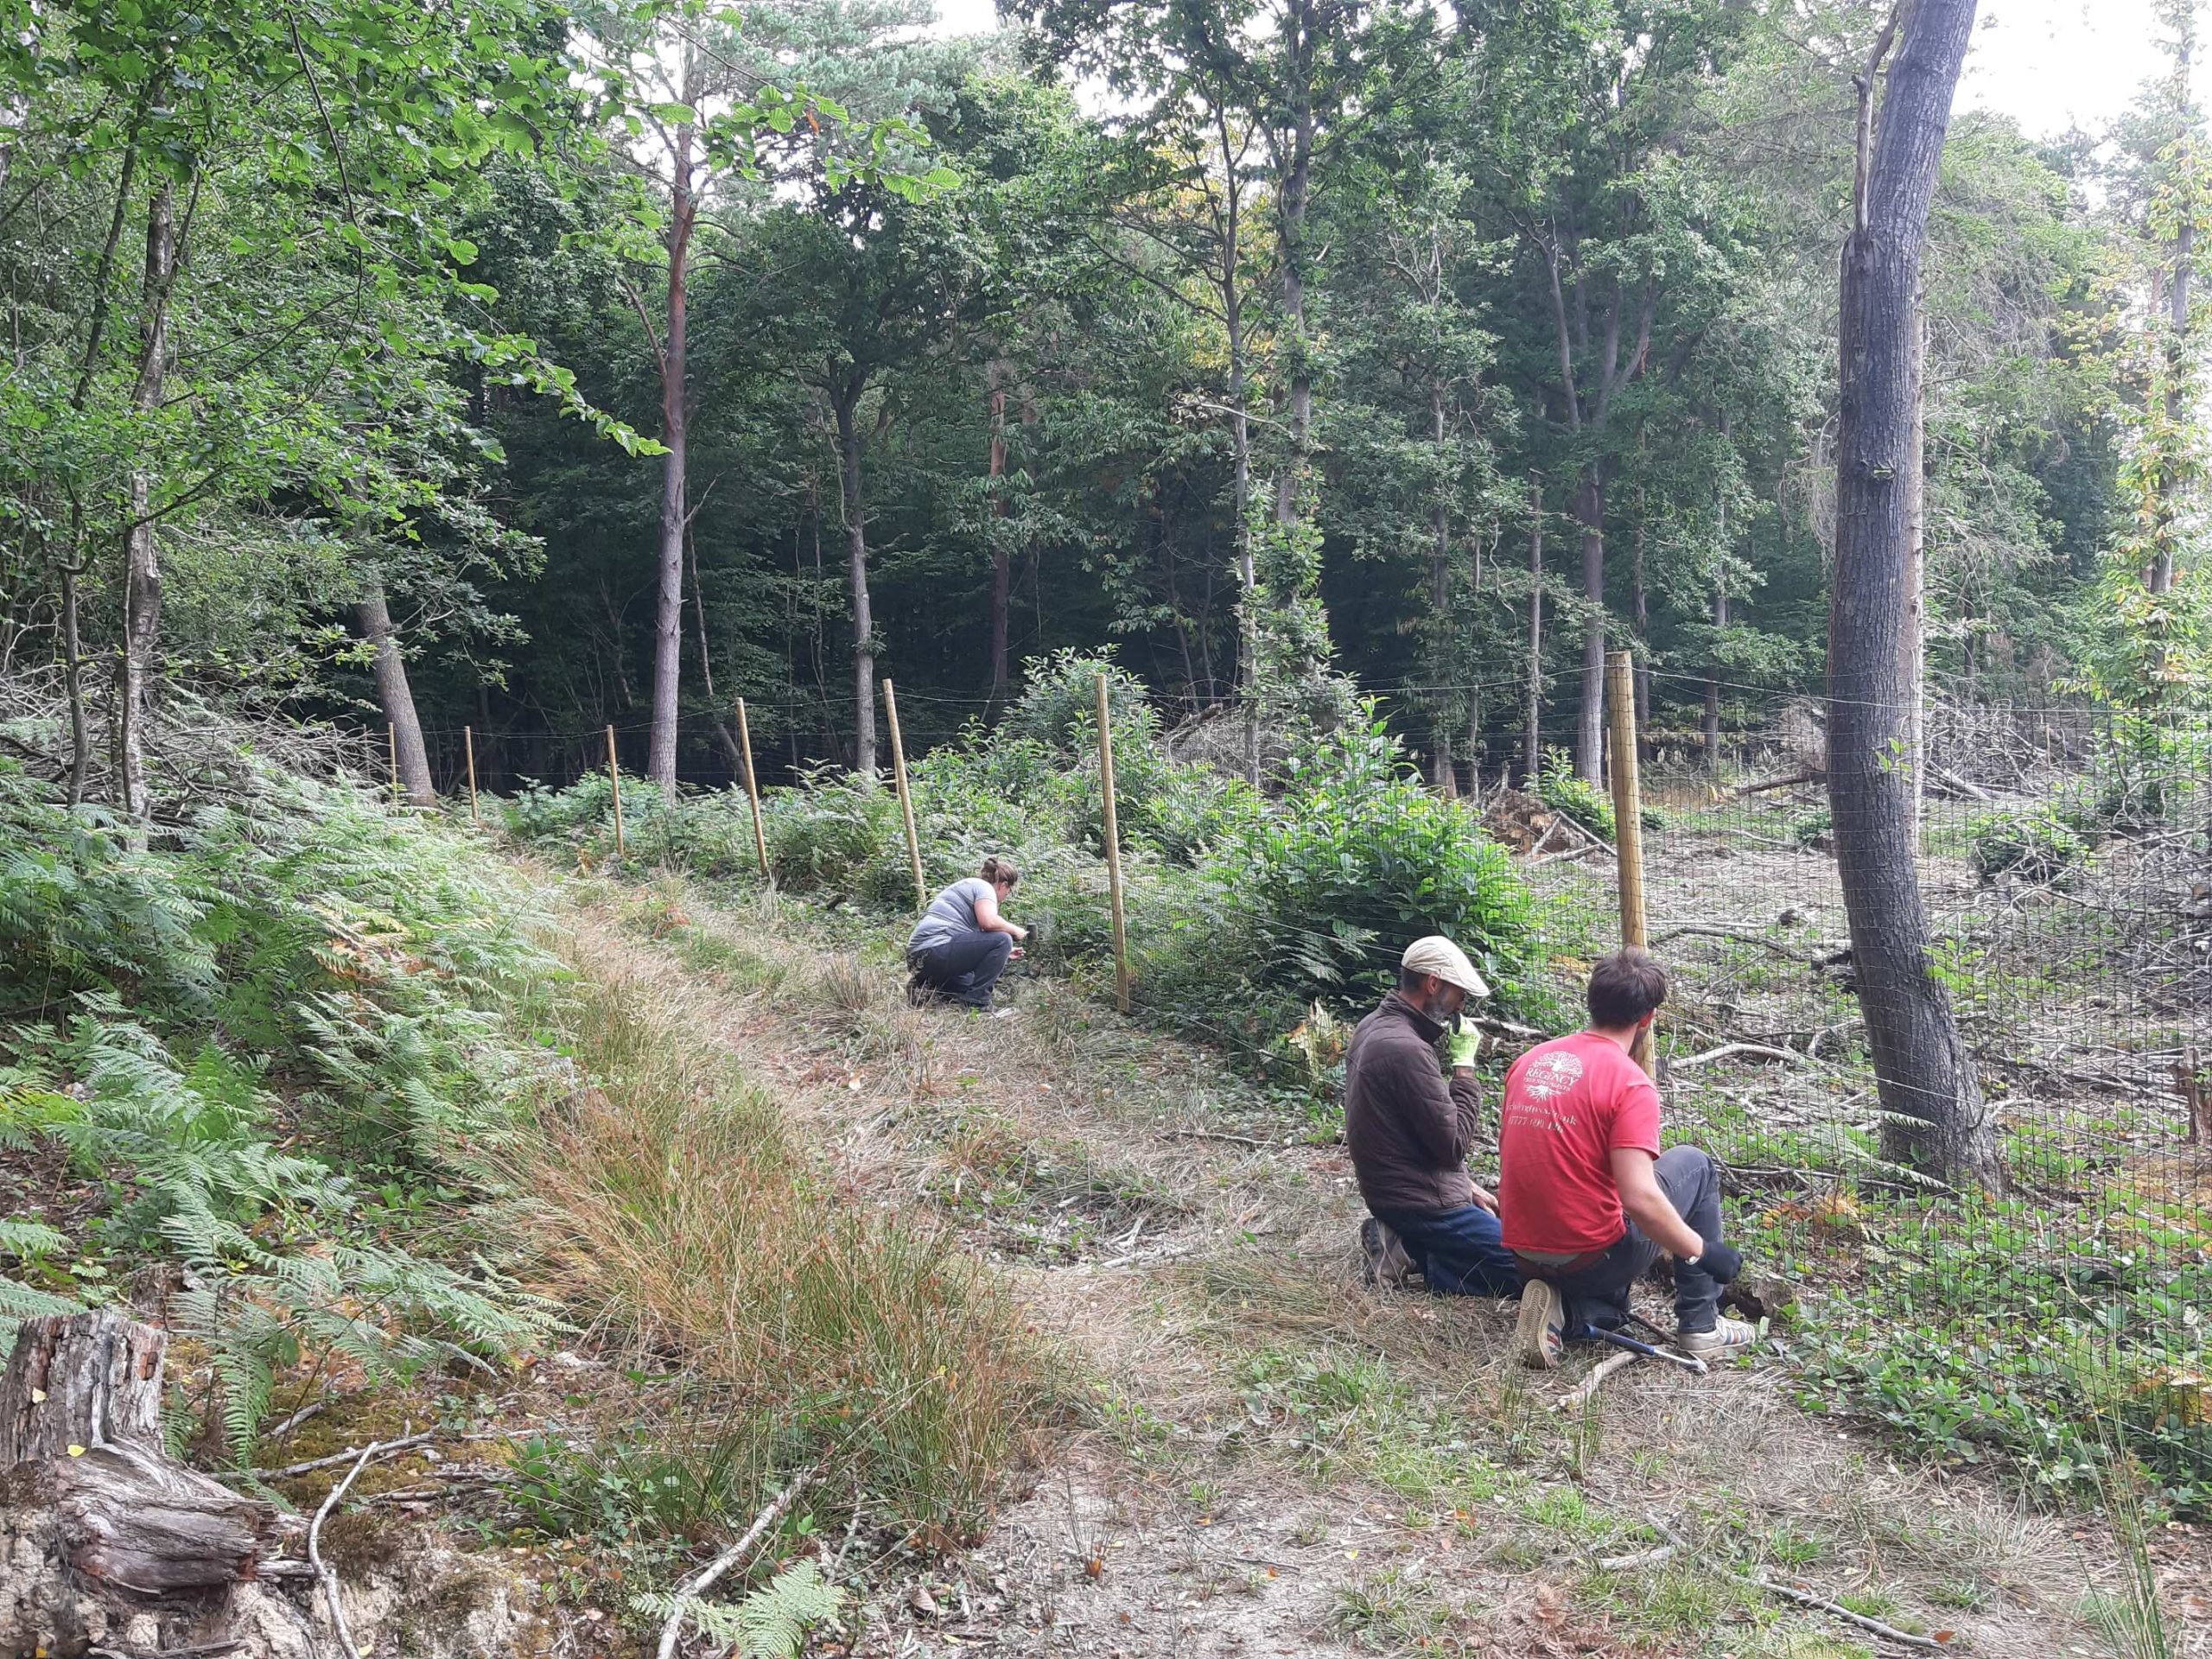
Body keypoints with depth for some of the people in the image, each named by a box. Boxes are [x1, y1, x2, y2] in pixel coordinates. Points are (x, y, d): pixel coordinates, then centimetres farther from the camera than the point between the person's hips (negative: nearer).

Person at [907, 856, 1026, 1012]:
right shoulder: (983, 886, 0)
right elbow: (989, 921, -22)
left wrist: (1004, 955, 37)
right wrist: (1015, 930, -4)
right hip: (935, 949, -11)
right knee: (1002, 939, -13)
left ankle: (929, 986, 11)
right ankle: (975, 1001, -10)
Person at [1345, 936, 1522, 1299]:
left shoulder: (1373, 1027, 8)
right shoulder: (1406, 1049, -25)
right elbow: (1455, 1143, -19)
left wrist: (1466, 1186, 14)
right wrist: (1464, 1065, -13)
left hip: (1394, 1188, 10)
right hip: (1425, 1205, -10)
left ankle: (1403, 1244, 8)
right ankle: (1413, 1256, -7)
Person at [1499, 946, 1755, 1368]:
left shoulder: (1528, 1062, 5)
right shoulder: (1631, 1083, -16)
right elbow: (1639, 1198, -23)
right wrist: (1704, 1251, -9)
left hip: (1525, 1255, 6)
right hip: (1594, 1259, -6)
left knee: (1610, 1309, 38)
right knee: (1694, 1163, 16)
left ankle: (1560, 1312, 3)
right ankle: (1700, 1325, 17)